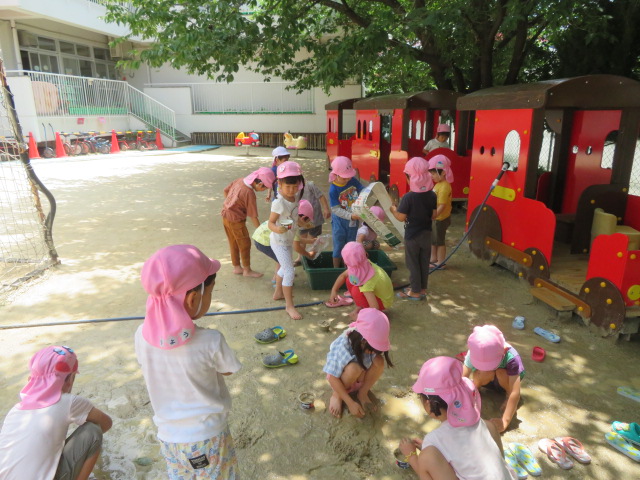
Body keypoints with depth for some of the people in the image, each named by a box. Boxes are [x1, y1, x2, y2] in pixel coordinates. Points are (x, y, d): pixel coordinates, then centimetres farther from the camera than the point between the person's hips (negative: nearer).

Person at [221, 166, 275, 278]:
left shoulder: (239, 180, -4)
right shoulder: (249, 193, -25)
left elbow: (225, 191, 11)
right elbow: (253, 216, -22)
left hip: (226, 216, 8)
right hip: (236, 220, -8)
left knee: (234, 243, 20)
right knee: (245, 244, 9)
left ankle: (237, 267, 35)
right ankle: (247, 270, 22)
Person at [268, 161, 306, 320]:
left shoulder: (296, 197, -4)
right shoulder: (279, 203, -26)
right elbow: (271, 223, -23)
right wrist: (277, 229, -42)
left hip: (289, 240, 8)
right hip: (279, 242, -8)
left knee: (284, 268, 24)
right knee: (290, 272, -9)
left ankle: (278, 293, 46)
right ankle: (289, 305, 3)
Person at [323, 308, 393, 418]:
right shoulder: (341, 347, -38)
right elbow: (332, 378, -32)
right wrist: (351, 403, -33)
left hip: (359, 377, 5)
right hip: (338, 379, -5)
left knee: (379, 361, -24)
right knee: (354, 367, -38)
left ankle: (362, 393, -2)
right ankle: (336, 394, -8)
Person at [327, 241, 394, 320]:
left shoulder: (366, 283, -38)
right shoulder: (362, 265, -18)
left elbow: (375, 308, -40)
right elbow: (343, 275, -1)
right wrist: (334, 291, -13)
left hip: (383, 302, -7)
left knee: (356, 291, -29)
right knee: (349, 280, -7)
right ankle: (359, 307, 7)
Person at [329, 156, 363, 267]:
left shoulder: (353, 181, -9)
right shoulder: (333, 189, -21)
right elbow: (335, 209, -22)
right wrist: (350, 216, -31)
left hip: (353, 220, 5)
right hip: (339, 222, -5)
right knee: (339, 247, 9)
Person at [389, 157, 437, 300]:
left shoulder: (408, 197, -21)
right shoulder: (432, 195, -5)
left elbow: (401, 217, -16)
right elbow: (434, 215, 3)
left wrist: (393, 210, 1)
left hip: (412, 235, -5)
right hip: (426, 234, 5)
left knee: (413, 264, 7)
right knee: (424, 262, 16)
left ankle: (415, 292, 16)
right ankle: (422, 289, 28)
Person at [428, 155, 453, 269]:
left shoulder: (444, 187, -23)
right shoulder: (438, 184, 7)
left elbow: (442, 206, -29)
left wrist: (432, 216, -32)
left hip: (441, 219, -10)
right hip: (436, 218, 10)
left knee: (439, 241, 3)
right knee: (432, 239, 19)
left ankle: (440, 263, 16)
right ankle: (433, 259, 34)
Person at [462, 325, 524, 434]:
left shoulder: (511, 358, -41)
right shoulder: (474, 353, -34)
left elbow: (515, 393, -42)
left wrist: (504, 421, -47)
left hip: (507, 377, -1)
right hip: (487, 378, 1)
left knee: (501, 373, -36)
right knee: (477, 377, -34)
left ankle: (508, 395, -6)